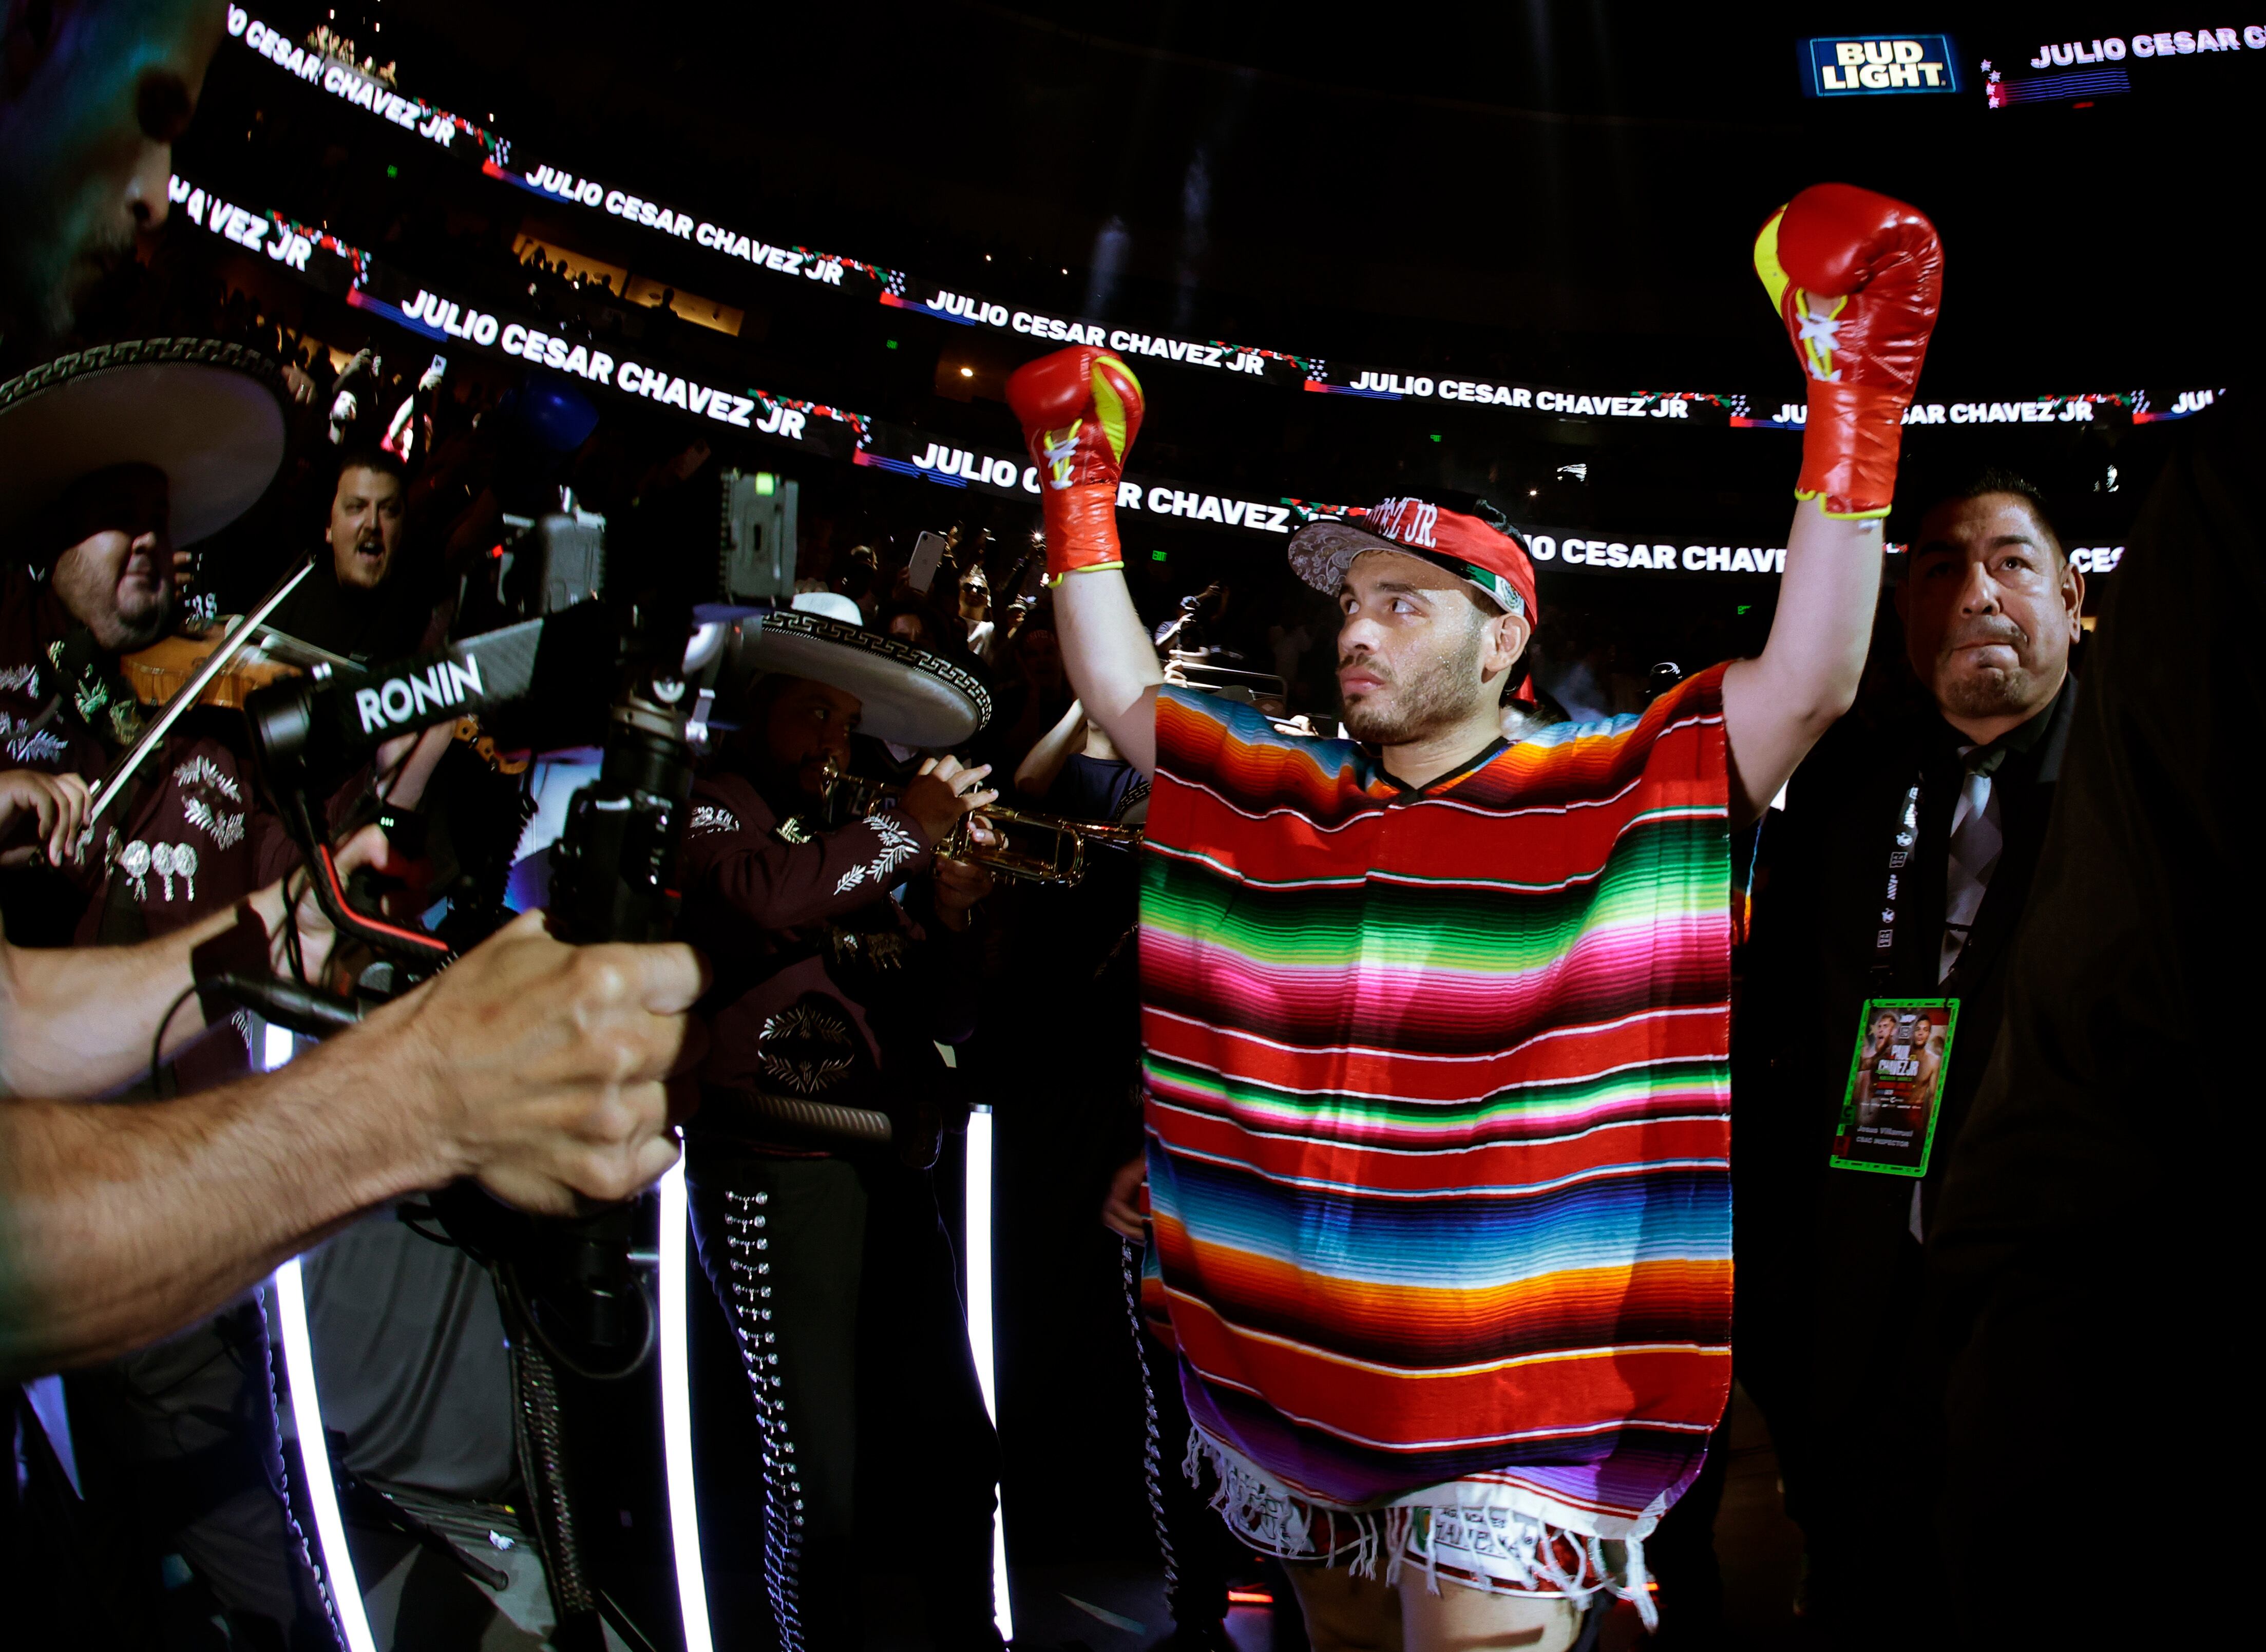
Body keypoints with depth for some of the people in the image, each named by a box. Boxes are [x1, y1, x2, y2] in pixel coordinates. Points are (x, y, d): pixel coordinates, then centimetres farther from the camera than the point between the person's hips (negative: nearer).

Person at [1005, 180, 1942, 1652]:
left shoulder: (1618, 797, -7)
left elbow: (1812, 681, -17)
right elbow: (1118, 687, 15)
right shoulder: (1265, 803, 6)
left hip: (1521, 1403, -5)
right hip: (1279, 1373, 6)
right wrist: (1079, 474, 13)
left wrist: (1855, 403, -22)